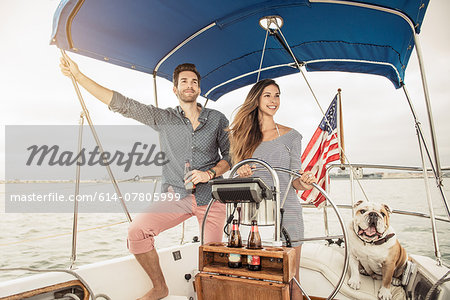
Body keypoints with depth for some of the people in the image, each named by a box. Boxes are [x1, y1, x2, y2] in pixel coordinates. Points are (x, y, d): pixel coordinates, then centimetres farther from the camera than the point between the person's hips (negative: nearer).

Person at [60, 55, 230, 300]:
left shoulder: (217, 119, 6)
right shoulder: (164, 118, 4)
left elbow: (231, 155, 8)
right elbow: (121, 104, 0)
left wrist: (209, 173, -11)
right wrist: (78, 75, -3)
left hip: (210, 196, 0)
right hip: (176, 196, 1)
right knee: (137, 230, -17)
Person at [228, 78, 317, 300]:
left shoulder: (290, 136, 4)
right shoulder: (243, 135, 7)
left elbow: (295, 178, 5)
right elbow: (239, 180, 12)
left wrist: (303, 183, -17)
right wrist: (242, 174, -10)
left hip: (286, 211, -1)